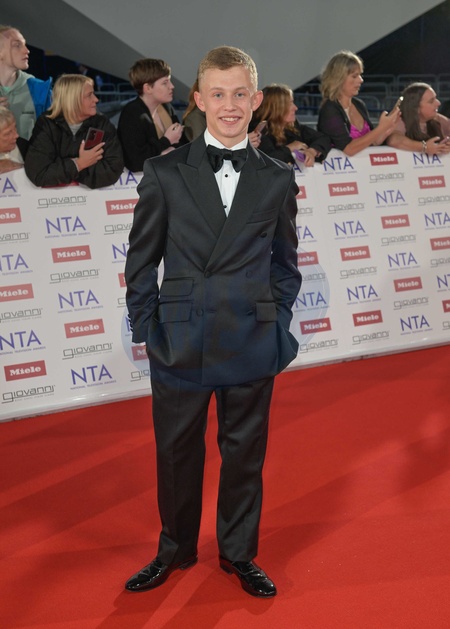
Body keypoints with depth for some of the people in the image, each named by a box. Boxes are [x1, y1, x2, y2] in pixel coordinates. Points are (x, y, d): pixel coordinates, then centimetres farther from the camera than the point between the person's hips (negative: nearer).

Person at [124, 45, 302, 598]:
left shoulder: (278, 179, 3)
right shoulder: (165, 173, -1)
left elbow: (284, 262, 11)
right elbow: (141, 260, 3)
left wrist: (277, 327, 4)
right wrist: (144, 330, -1)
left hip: (251, 345, 1)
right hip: (180, 343, 0)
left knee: (244, 454, 13)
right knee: (176, 453, 13)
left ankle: (238, 553, 34)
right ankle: (175, 549, 36)